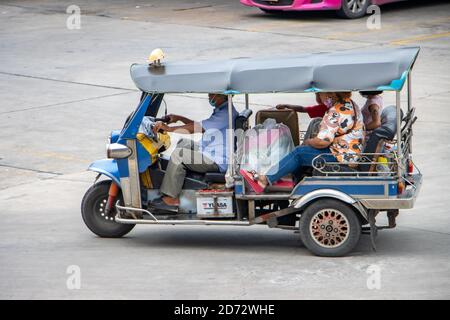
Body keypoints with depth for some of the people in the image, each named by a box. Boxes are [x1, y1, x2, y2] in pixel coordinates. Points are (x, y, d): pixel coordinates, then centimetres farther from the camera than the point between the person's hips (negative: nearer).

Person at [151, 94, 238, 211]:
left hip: (217, 161, -11)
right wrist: (179, 118, 14)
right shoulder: (220, 110, 12)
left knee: (178, 154, -17)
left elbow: (198, 128, -27)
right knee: (183, 143, 19)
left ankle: (171, 199, -15)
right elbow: (201, 126, 25)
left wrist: (169, 128, -26)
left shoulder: (226, 113, -22)